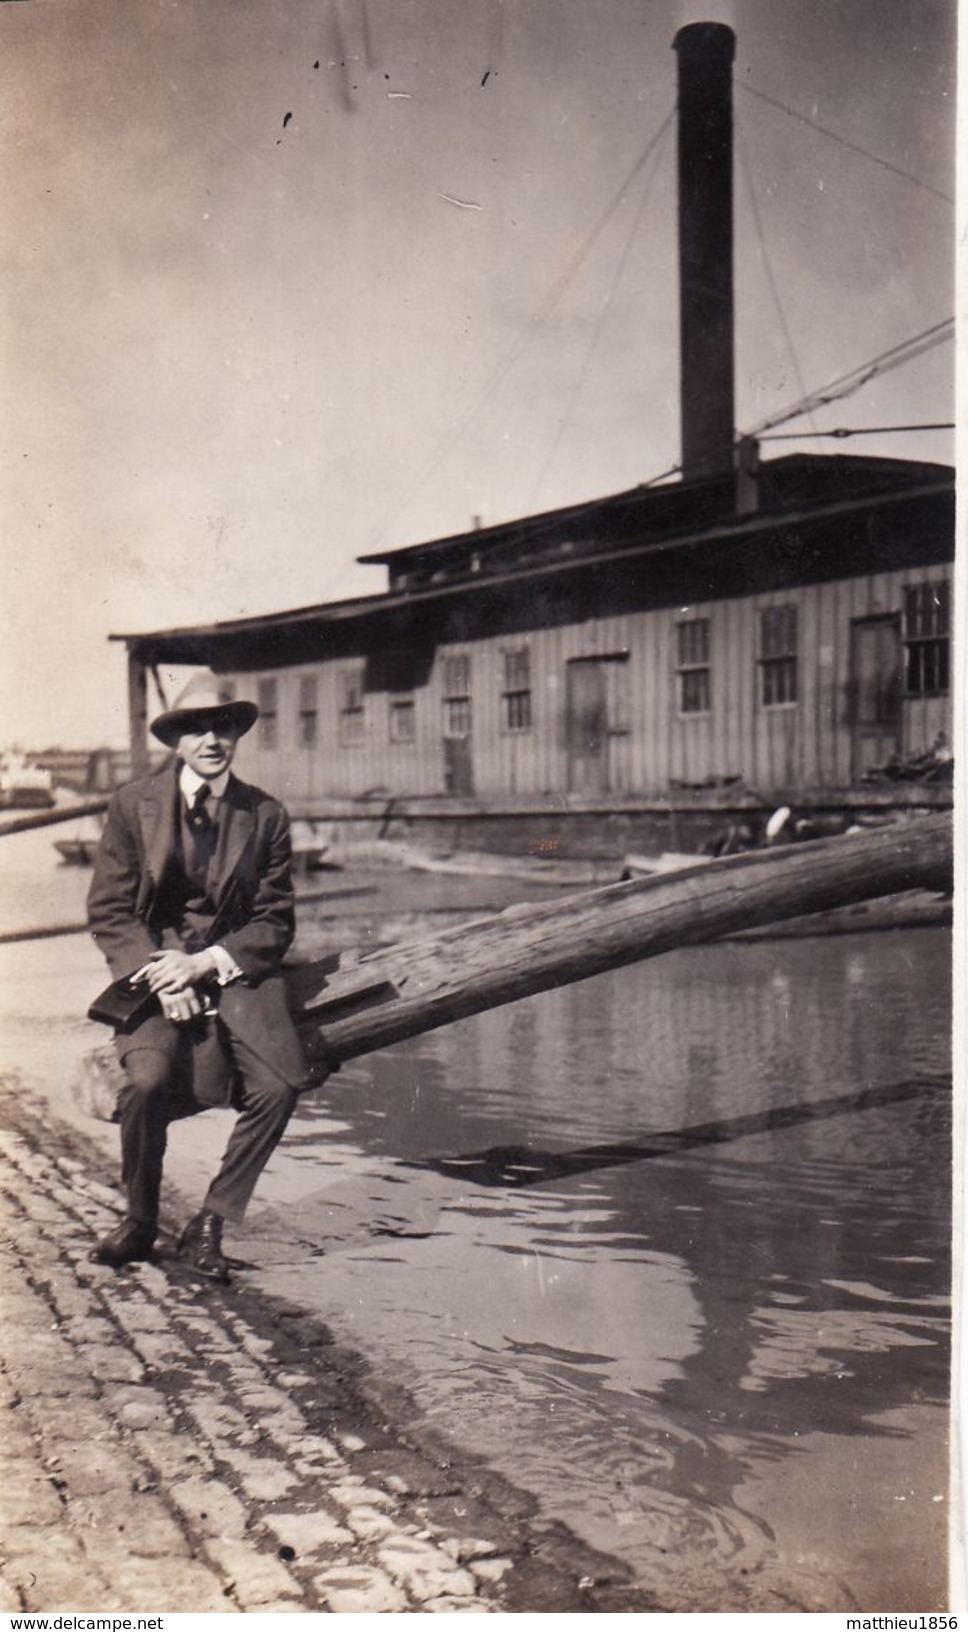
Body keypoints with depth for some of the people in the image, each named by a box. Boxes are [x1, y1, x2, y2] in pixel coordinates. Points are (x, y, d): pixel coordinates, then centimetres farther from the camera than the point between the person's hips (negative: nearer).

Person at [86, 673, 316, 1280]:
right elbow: (109, 911, 2)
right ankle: (140, 1223, 1)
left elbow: (275, 921, 3)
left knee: (281, 1083, -23)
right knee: (148, 1081, -27)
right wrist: (160, 975, -13)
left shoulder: (266, 815, 4)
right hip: (155, 964, -1)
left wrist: (204, 964, -12)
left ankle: (209, 1225, -4)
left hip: (239, 969, 1)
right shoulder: (133, 805, 3)